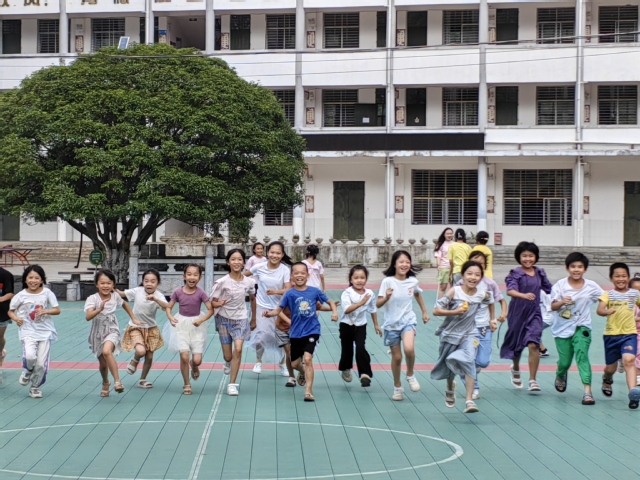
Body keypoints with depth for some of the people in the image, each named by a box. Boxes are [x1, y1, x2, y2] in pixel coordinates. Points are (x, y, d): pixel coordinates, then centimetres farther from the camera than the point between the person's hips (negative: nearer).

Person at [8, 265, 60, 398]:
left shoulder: (47, 293, -4)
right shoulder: (21, 295, -4)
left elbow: (57, 310, -2)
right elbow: (10, 311, 7)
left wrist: (45, 311, -20)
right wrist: (16, 318, -14)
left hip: (45, 331, 1)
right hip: (28, 331, -1)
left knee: (41, 363, -1)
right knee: (30, 356, -26)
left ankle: (35, 387, 23)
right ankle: (27, 371, 10)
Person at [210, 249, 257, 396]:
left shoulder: (249, 282, -7)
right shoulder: (222, 282, -15)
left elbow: (252, 299, 11)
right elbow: (213, 302, -9)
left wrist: (254, 319, 17)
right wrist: (219, 304, -33)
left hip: (241, 319, 1)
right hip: (224, 319, -1)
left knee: (238, 349, -18)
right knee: (228, 356, 5)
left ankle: (232, 384, -8)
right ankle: (228, 363, 44)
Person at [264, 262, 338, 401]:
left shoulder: (314, 291, -4)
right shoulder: (289, 293, -7)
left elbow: (330, 302, 9)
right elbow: (278, 310, -9)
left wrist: (334, 312, -10)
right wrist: (269, 313, -30)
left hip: (312, 331, -2)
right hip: (295, 332, 2)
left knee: (307, 358, -20)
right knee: (295, 363, 12)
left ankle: (309, 391, -12)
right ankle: (303, 372, 50)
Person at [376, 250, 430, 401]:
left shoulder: (413, 281, -3)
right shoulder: (387, 281, -12)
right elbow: (378, 304, -14)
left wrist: (424, 312, 25)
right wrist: (386, 297, -33)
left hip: (408, 320, 1)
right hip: (391, 323, -1)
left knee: (409, 348, -26)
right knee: (397, 357, 7)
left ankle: (410, 375, 1)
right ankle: (397, 387, 28)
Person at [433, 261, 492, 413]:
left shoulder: (482, 294, -9)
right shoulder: (454, 292, -17)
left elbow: (490, 300, 16)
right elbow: (436, 310, -17)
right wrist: (454, 312, -27)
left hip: (469, 335, 1)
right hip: (450, 334, -1)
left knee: (469, 362, -21)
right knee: (450, 365, 16)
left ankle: (469, 400, -20)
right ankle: (450, 387, 49)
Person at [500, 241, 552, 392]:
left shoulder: (539, 273, 2)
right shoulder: (515, 274, -11)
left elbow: (549, 289, 16)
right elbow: (510, 291, -29)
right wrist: (524, 295, -46)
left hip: (534, 313, 2)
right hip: (518, 313, -2)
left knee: (533, 345, -13)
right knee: (516, 344, 14)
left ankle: (532, 381, -7)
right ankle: (515, 369, 45)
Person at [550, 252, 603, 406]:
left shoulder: (591, 286, -4)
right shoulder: (560, 285, -7)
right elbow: (553, 306, -13)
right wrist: (562, 302, -32)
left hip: (581, 327, 0)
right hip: (562, 329, 0)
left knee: (581, 353, -22)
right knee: (564, 361, 6)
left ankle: (587, 391, -25)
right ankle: (561, 376, 44)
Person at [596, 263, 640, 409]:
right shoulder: (608, 294, -3)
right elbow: (599, 310, -18)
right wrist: (607, 311, -39)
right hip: (611, 334, 0)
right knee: (611, 367, 13)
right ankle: (607, 380, 49)